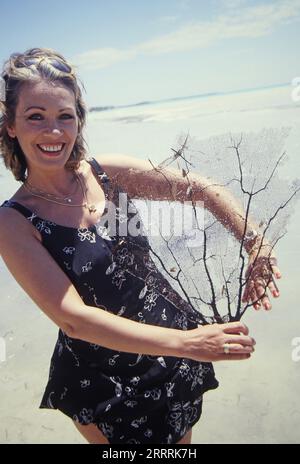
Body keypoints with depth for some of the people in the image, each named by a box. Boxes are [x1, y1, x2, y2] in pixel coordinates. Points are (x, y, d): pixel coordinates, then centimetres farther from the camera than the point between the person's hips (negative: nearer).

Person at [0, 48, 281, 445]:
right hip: (103, 379, -2)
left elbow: (199, 189, -2)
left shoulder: (108, 172, -9)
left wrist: (254, 242, -14)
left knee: (181, 441, 24)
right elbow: (73, 318, -24)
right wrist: (187, 343, -29)